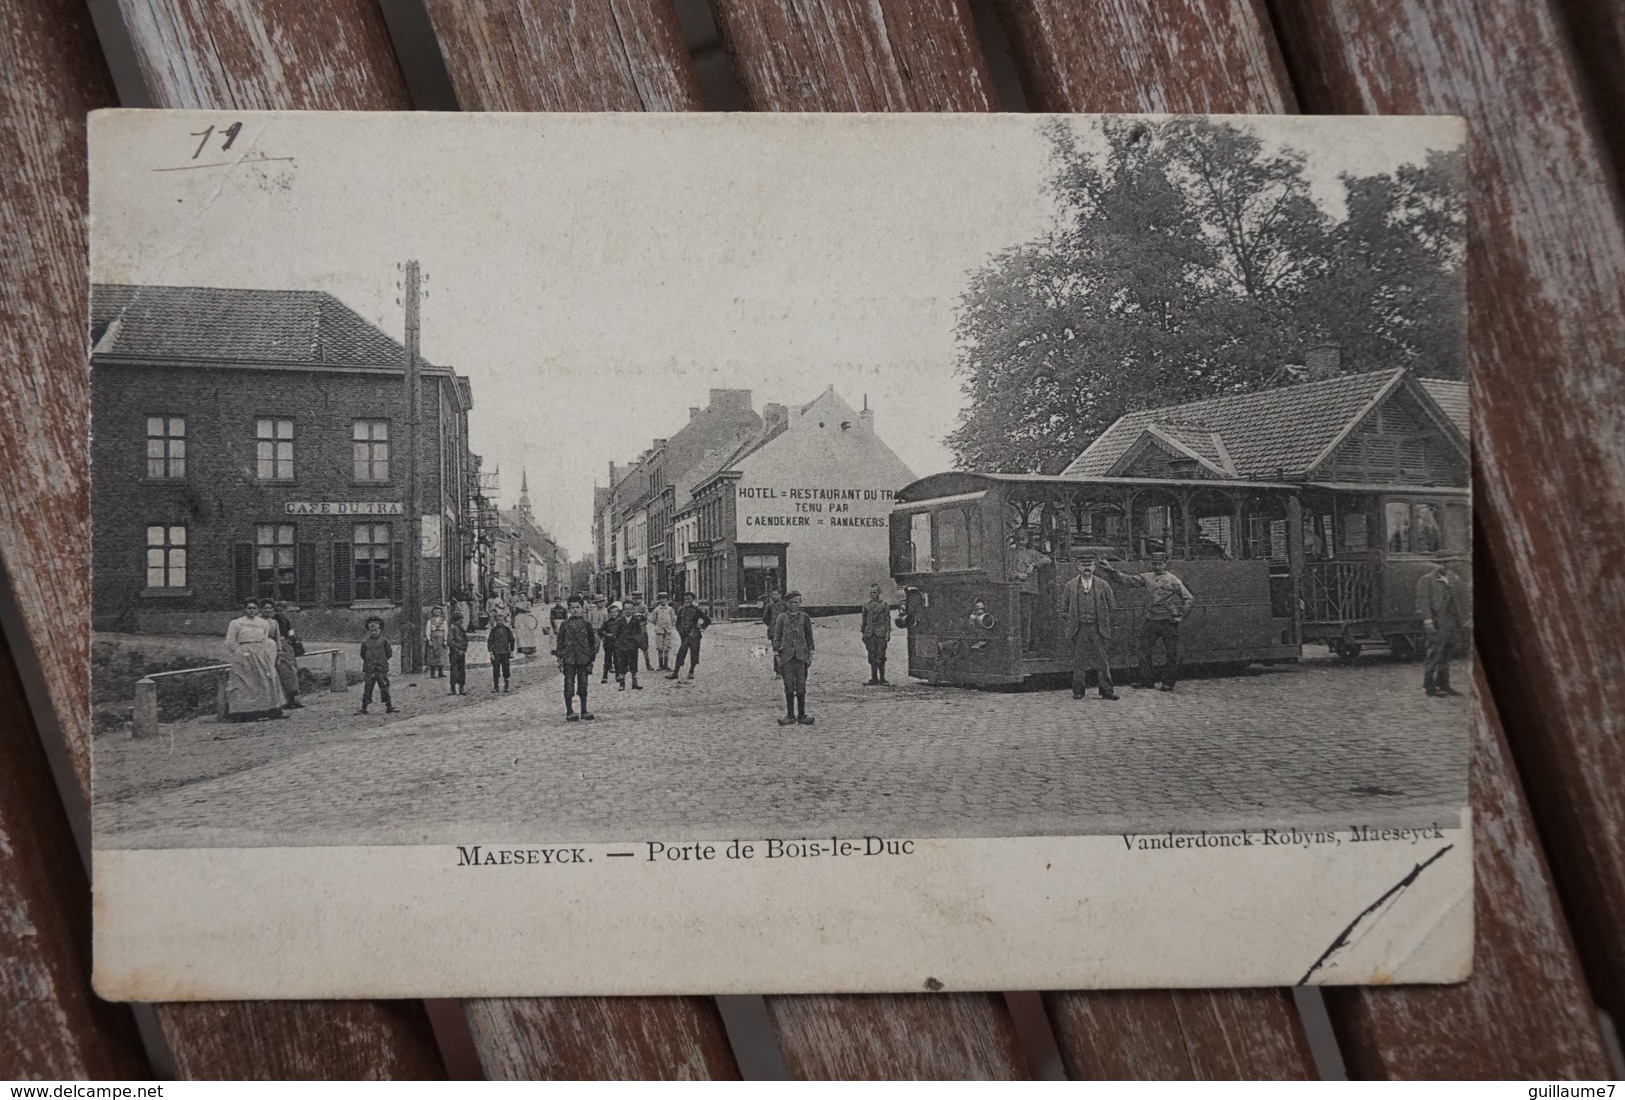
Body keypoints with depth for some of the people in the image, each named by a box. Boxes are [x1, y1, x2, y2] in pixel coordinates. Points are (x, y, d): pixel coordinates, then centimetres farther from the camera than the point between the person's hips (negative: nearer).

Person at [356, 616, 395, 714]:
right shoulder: (365, 642, 3)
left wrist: (381, 661, 3)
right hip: (369, 670, 1)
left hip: (382, 670, -1)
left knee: (384, 688, 2)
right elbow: (363, 655, 13)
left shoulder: (383, 641, -1)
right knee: (367, 689, 3)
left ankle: (389, 707, 10)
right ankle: (363, 709, 9)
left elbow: (389, 653, 5)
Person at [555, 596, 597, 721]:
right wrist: (560, 659, -1)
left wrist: (591, 659, 5)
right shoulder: (564, 625, 4)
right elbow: (559, 642, 5)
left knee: (583, 686, 6)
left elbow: (592, 642, 9)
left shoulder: (586, 625, 5)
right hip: (568, 660, -1)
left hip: (583, 659, 1)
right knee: (569, 686, -2)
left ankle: (584, 711, 16)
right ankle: (569, 712, 4)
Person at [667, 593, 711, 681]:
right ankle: (675, 672, -2)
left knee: (694, 654, 2)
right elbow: (678, 623, 18)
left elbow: (708, 619, -1)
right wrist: (680, 632, 7)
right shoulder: (681, 610, 7)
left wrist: (701, 628, -1)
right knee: (681, 654, -2)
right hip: (685, 636, 3)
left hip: (694, 635, -3)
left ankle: (691, 673, 14)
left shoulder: (696, 610, -4)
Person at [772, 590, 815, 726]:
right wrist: (777, 654, -1)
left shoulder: (804, 617, 6)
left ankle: (801, 715, 9)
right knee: (789, 687, 2)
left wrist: (810, 654, 4)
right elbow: (777, 637, 6)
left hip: (801, 656, 0)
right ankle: (790, 716, 8)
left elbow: (809, 637, 9)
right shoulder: (781, 618, 4)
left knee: (801, 687, 1)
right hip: (787, 656, 0)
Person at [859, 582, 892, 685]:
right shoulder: (866, 606, 12)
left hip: (880, 634, -3)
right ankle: (874, 679, 6)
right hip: (869, 634, 3)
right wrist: (862, 633, 12)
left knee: (880, 657, -4)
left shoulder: (884, 605, 3)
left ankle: (882, 679, 3)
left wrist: (888, 633, -5)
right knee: (872, 657, 2)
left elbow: (888, 620, 2)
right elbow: (864, 621, 16)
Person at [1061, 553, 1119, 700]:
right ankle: (1078, 691, 7)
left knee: (1102, 661, 0)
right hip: (1078, 629, 0)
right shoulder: (1070, 586, 7)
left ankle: (1106, 690, 3)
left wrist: (1103, 620, 8)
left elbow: (1112, 606, 14)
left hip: (1098, 628, 0)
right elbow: (1064, 608, 10)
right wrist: (1067, 626, 3)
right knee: (1078, 661, 1)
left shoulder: (1103, 585, 7)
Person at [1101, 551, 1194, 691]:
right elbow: (1128, 579, 8)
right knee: (1144, 651, 3)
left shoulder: (1173, 580, -4)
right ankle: (1146, 680, 11)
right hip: (1151, 621, 5)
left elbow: (1189, 598, -2)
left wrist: (1181, 616, -7)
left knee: (1171, 654, 0)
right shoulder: (1146, 578, 9)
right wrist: (1112, 571, -1)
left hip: (1168, 622, -4)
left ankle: (1168, 683, 8)